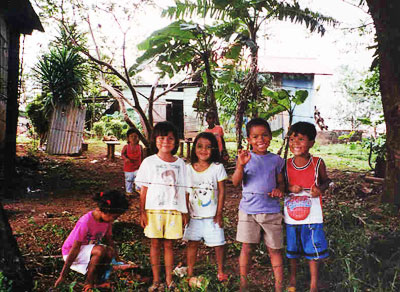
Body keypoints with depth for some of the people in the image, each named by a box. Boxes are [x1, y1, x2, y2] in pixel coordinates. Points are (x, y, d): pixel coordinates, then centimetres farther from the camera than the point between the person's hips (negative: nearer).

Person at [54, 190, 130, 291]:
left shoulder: (107, 219, -8)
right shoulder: (85, 222, -29)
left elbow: (109, 240, 6)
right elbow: (75, 248, -26)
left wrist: (117, 260, 6)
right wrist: (63, 275, -20)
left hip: (89, 250, 7)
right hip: (70, 252, -7)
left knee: (110, 252, -23)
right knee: (100, 250, -33)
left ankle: (96, 280, -3)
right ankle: (88, 282, -16)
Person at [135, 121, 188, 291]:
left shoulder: (180, 163, 7)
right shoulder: (149, 162, 1)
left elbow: (183, 189, 9)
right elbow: (143, 189, 1)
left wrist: (184, 212, 7)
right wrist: (142, 212, -4)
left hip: (174, 210, 1)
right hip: (154, 209, -1)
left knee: (168, 244, 7)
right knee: (155, 243, 5)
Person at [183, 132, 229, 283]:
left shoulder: (217, 168, -8)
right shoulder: (189, 169, -1)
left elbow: (221, 191, -6)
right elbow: (186, 192, 4)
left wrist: (219, 213, -7)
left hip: (212, 215, -2)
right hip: (194, 215, 2)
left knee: (218, 244, 6)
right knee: (192, 243, 10)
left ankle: (220, 271, 26)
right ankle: (189, 273, 23)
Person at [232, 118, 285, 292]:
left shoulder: (276, 160, 6)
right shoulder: (245, 157, 0)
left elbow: (281, 182, 15)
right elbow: (236, 182, -10)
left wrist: (279, 189, -9)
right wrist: (241, 165, -28)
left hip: (271, 210, 1)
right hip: (248, 209, -1)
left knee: (274, 249, 7)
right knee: (246, 247, 3)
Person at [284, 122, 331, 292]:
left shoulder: (318, 163, -6)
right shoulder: (286, 165, -3)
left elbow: (325, 180, 8)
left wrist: (320, 189, -13)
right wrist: (289, 188, -14)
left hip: (312, 215, -1)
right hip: (291, 214, 2)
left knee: (313, 250, 8)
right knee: (292, 249, 16)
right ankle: (292, 278, 37)